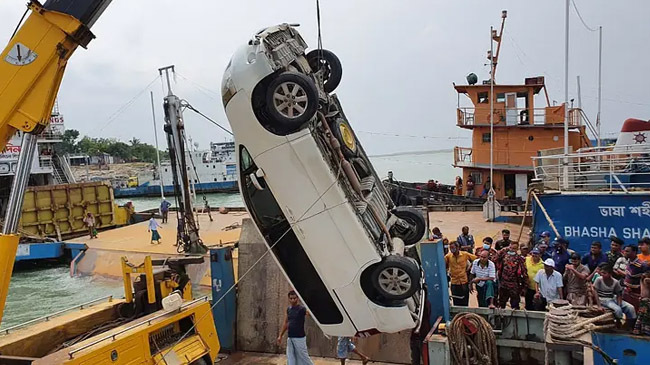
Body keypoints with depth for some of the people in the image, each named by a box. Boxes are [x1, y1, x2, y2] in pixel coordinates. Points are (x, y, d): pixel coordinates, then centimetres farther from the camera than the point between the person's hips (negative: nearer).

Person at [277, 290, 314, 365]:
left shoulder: (301, 309, -12)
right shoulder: (289, 309, 9)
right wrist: (280, 336, 19)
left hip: (299, 338, -6)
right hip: (290, 338, 6)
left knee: (303, 357, 0)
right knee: (290, 359, 9)